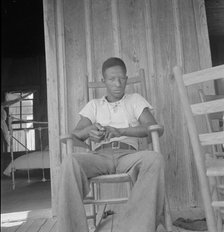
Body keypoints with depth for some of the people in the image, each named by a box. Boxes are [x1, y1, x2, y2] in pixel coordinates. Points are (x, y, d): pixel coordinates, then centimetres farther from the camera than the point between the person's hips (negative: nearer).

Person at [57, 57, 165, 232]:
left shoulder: (135, 100, 20)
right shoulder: (94, 105, 23)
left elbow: (154, 127, 4)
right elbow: (75, 134, 13)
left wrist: (120, 131, -12)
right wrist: (89, 131, -13)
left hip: (128, 154, 0)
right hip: (100, 156, 1)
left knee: (154, 158, -35)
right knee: (70, 162, -32)